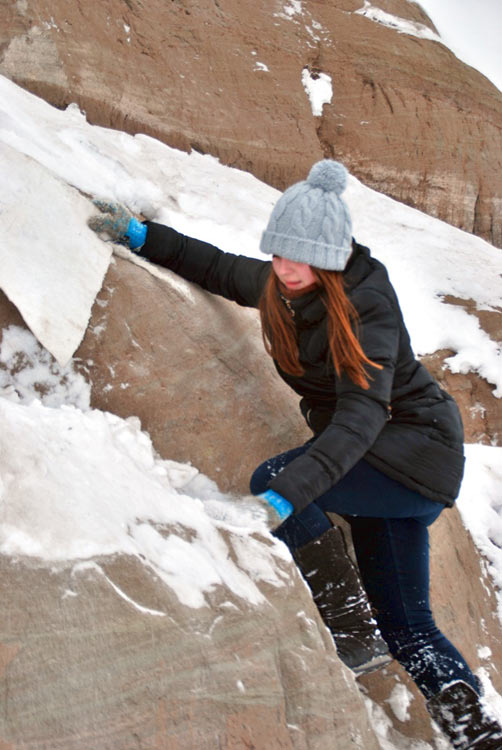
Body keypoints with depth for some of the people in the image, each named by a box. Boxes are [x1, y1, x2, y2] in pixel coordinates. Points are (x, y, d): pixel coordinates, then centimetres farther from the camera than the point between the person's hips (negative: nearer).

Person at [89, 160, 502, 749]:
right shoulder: (276, 286, -3)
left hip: (419, 452, -8)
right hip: (380, 464, 8)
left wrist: (287, 493, -49)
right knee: (407, 630, 4)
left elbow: (361, 415, -37)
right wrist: (142, 236, 11)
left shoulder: (368, 307, -24)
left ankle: (348, 633, -18)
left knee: (273, 479, -26)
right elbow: (217, 267, 18)